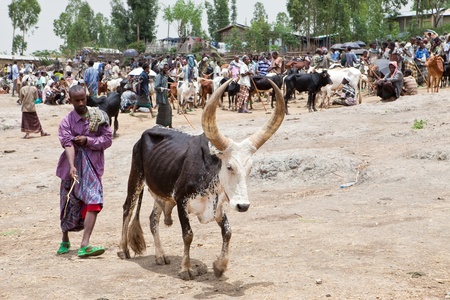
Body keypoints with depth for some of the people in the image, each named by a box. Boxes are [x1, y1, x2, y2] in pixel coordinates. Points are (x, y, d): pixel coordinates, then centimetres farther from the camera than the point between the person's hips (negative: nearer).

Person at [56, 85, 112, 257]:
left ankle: (84, 245, -19)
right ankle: (65, 241, 34)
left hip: (92, 167, 0)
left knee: (93, 202, -17)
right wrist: (72, 167, -31)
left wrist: (87, 141, -15)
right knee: (70, 204, 12)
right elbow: (68, 144, -17)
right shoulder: (67, 122, -3)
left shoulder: (98, 117, 1)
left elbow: (108, 139, -2)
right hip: (73, 167, 0)